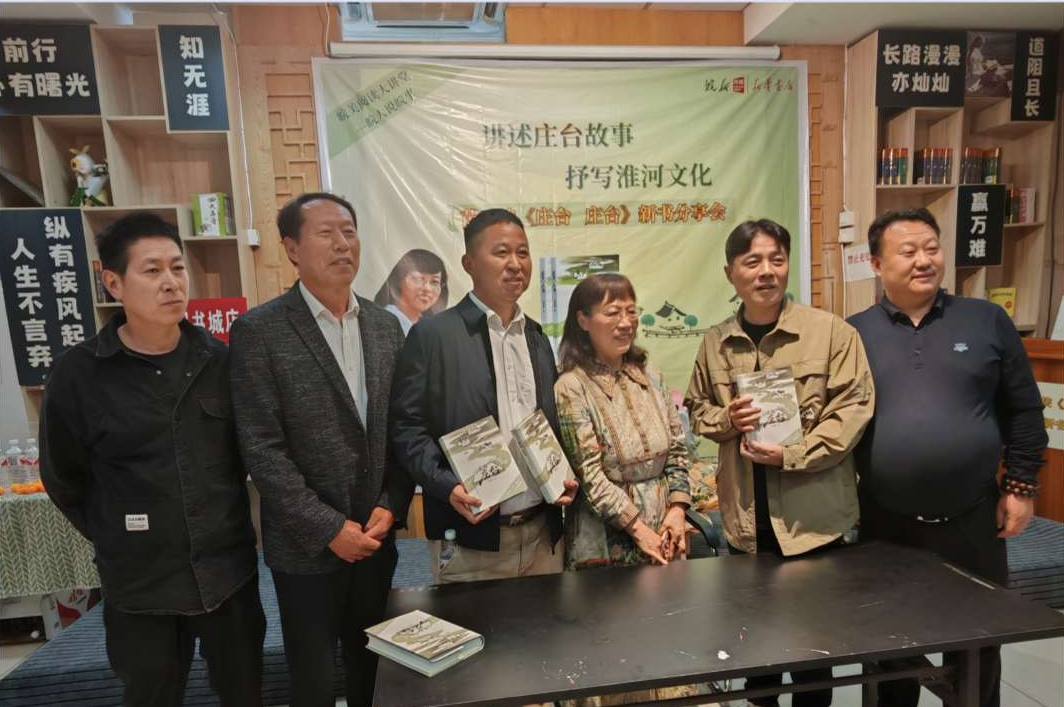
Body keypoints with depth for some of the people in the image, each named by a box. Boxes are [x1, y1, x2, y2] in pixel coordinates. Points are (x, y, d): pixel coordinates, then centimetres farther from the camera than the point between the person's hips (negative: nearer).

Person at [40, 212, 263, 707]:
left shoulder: (218, 359, -4)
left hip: (230, 570, 2)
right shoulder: (78, 374, -10)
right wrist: (119, 540, 6)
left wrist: (224, 526, 8)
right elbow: (63, 480, 2)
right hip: (140, 584, -1)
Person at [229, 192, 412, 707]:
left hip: (376, 535, 4)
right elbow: (262, 449, -14)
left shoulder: (385, 326, 4)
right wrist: (329, 529, -15)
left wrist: (390, 507, -5)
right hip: (306, 545, -3)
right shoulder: (259, 331, -11)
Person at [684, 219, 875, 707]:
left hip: (814, 515, -3)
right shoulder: (715, 343, 2)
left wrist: (792, 454, -19)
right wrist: (726, 420, -11)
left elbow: (853, 408, -10)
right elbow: (697, 410, 11)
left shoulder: (831, 331, -8)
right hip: (745, 517, 3)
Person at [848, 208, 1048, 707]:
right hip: (886, 524, 0)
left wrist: (1020, 485, 1)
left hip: (972, 519, 1)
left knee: (978, 648, 20)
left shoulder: (987, 321, 0)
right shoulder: (854, 334, -3)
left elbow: (1024, 410, 4)